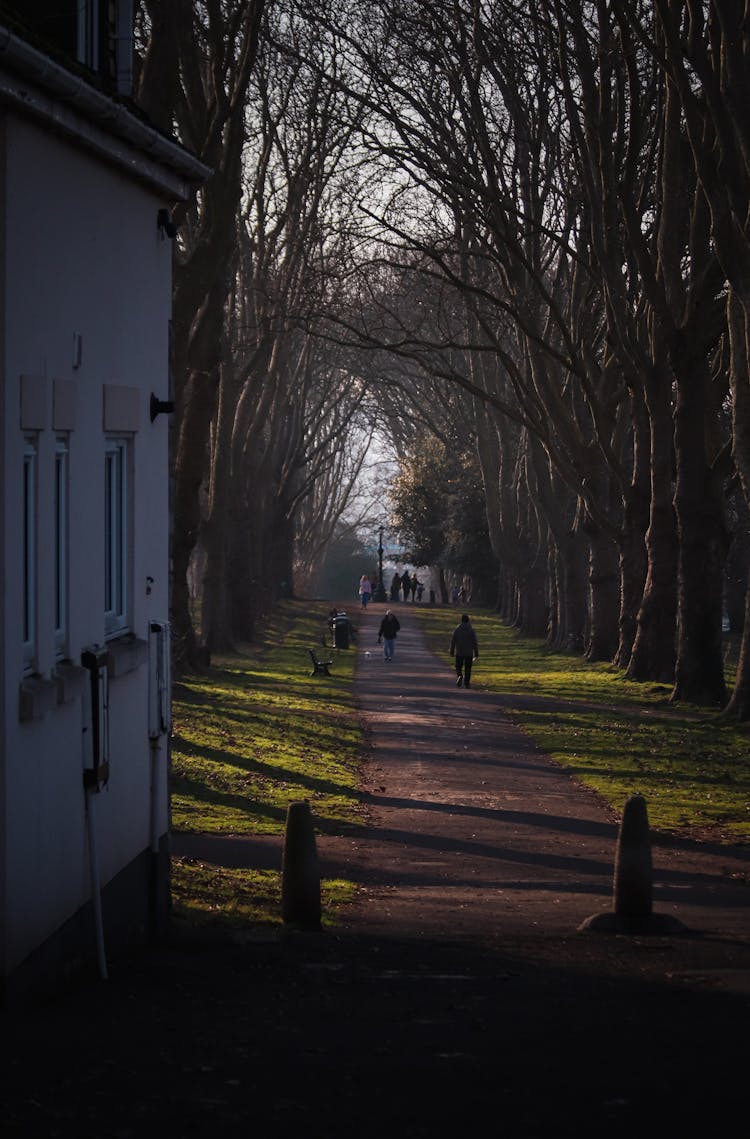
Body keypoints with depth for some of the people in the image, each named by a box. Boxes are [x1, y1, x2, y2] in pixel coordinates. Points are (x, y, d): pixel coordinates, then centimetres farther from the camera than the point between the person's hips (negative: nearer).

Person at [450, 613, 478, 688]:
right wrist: (476, 654, 2)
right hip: (469, 653, 0)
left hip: (459, 653, 0)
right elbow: (475, 642, -5)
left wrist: (452, 652, 6)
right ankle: (466, 683, 7)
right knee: (468, 669, 8)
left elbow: (453, 641, -3)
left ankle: (459, 676, -18)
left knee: (458, 667, 11)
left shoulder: (457, 629, -5)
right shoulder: (471, 630, -6)